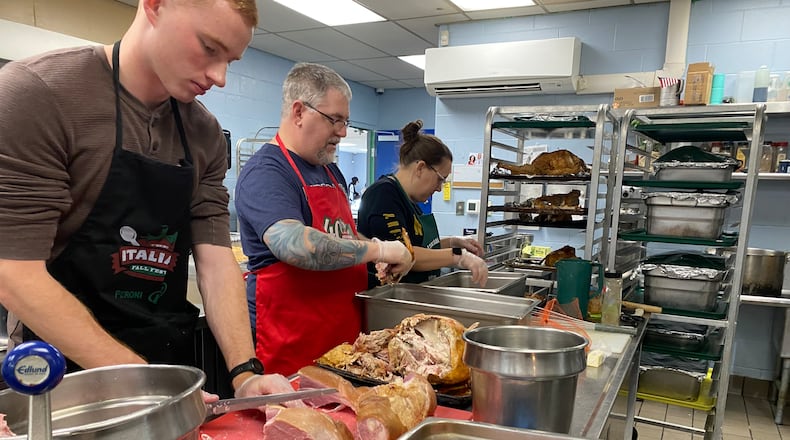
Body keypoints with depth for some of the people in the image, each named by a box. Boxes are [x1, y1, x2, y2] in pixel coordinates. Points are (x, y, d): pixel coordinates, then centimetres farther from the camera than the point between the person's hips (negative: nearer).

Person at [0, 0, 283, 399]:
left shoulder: (205, 134, 0)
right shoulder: (36, 92, -17)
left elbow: (216, 261, -4)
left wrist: (245, 373, -17)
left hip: (175, 358, 6)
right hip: (71, 369, -5)